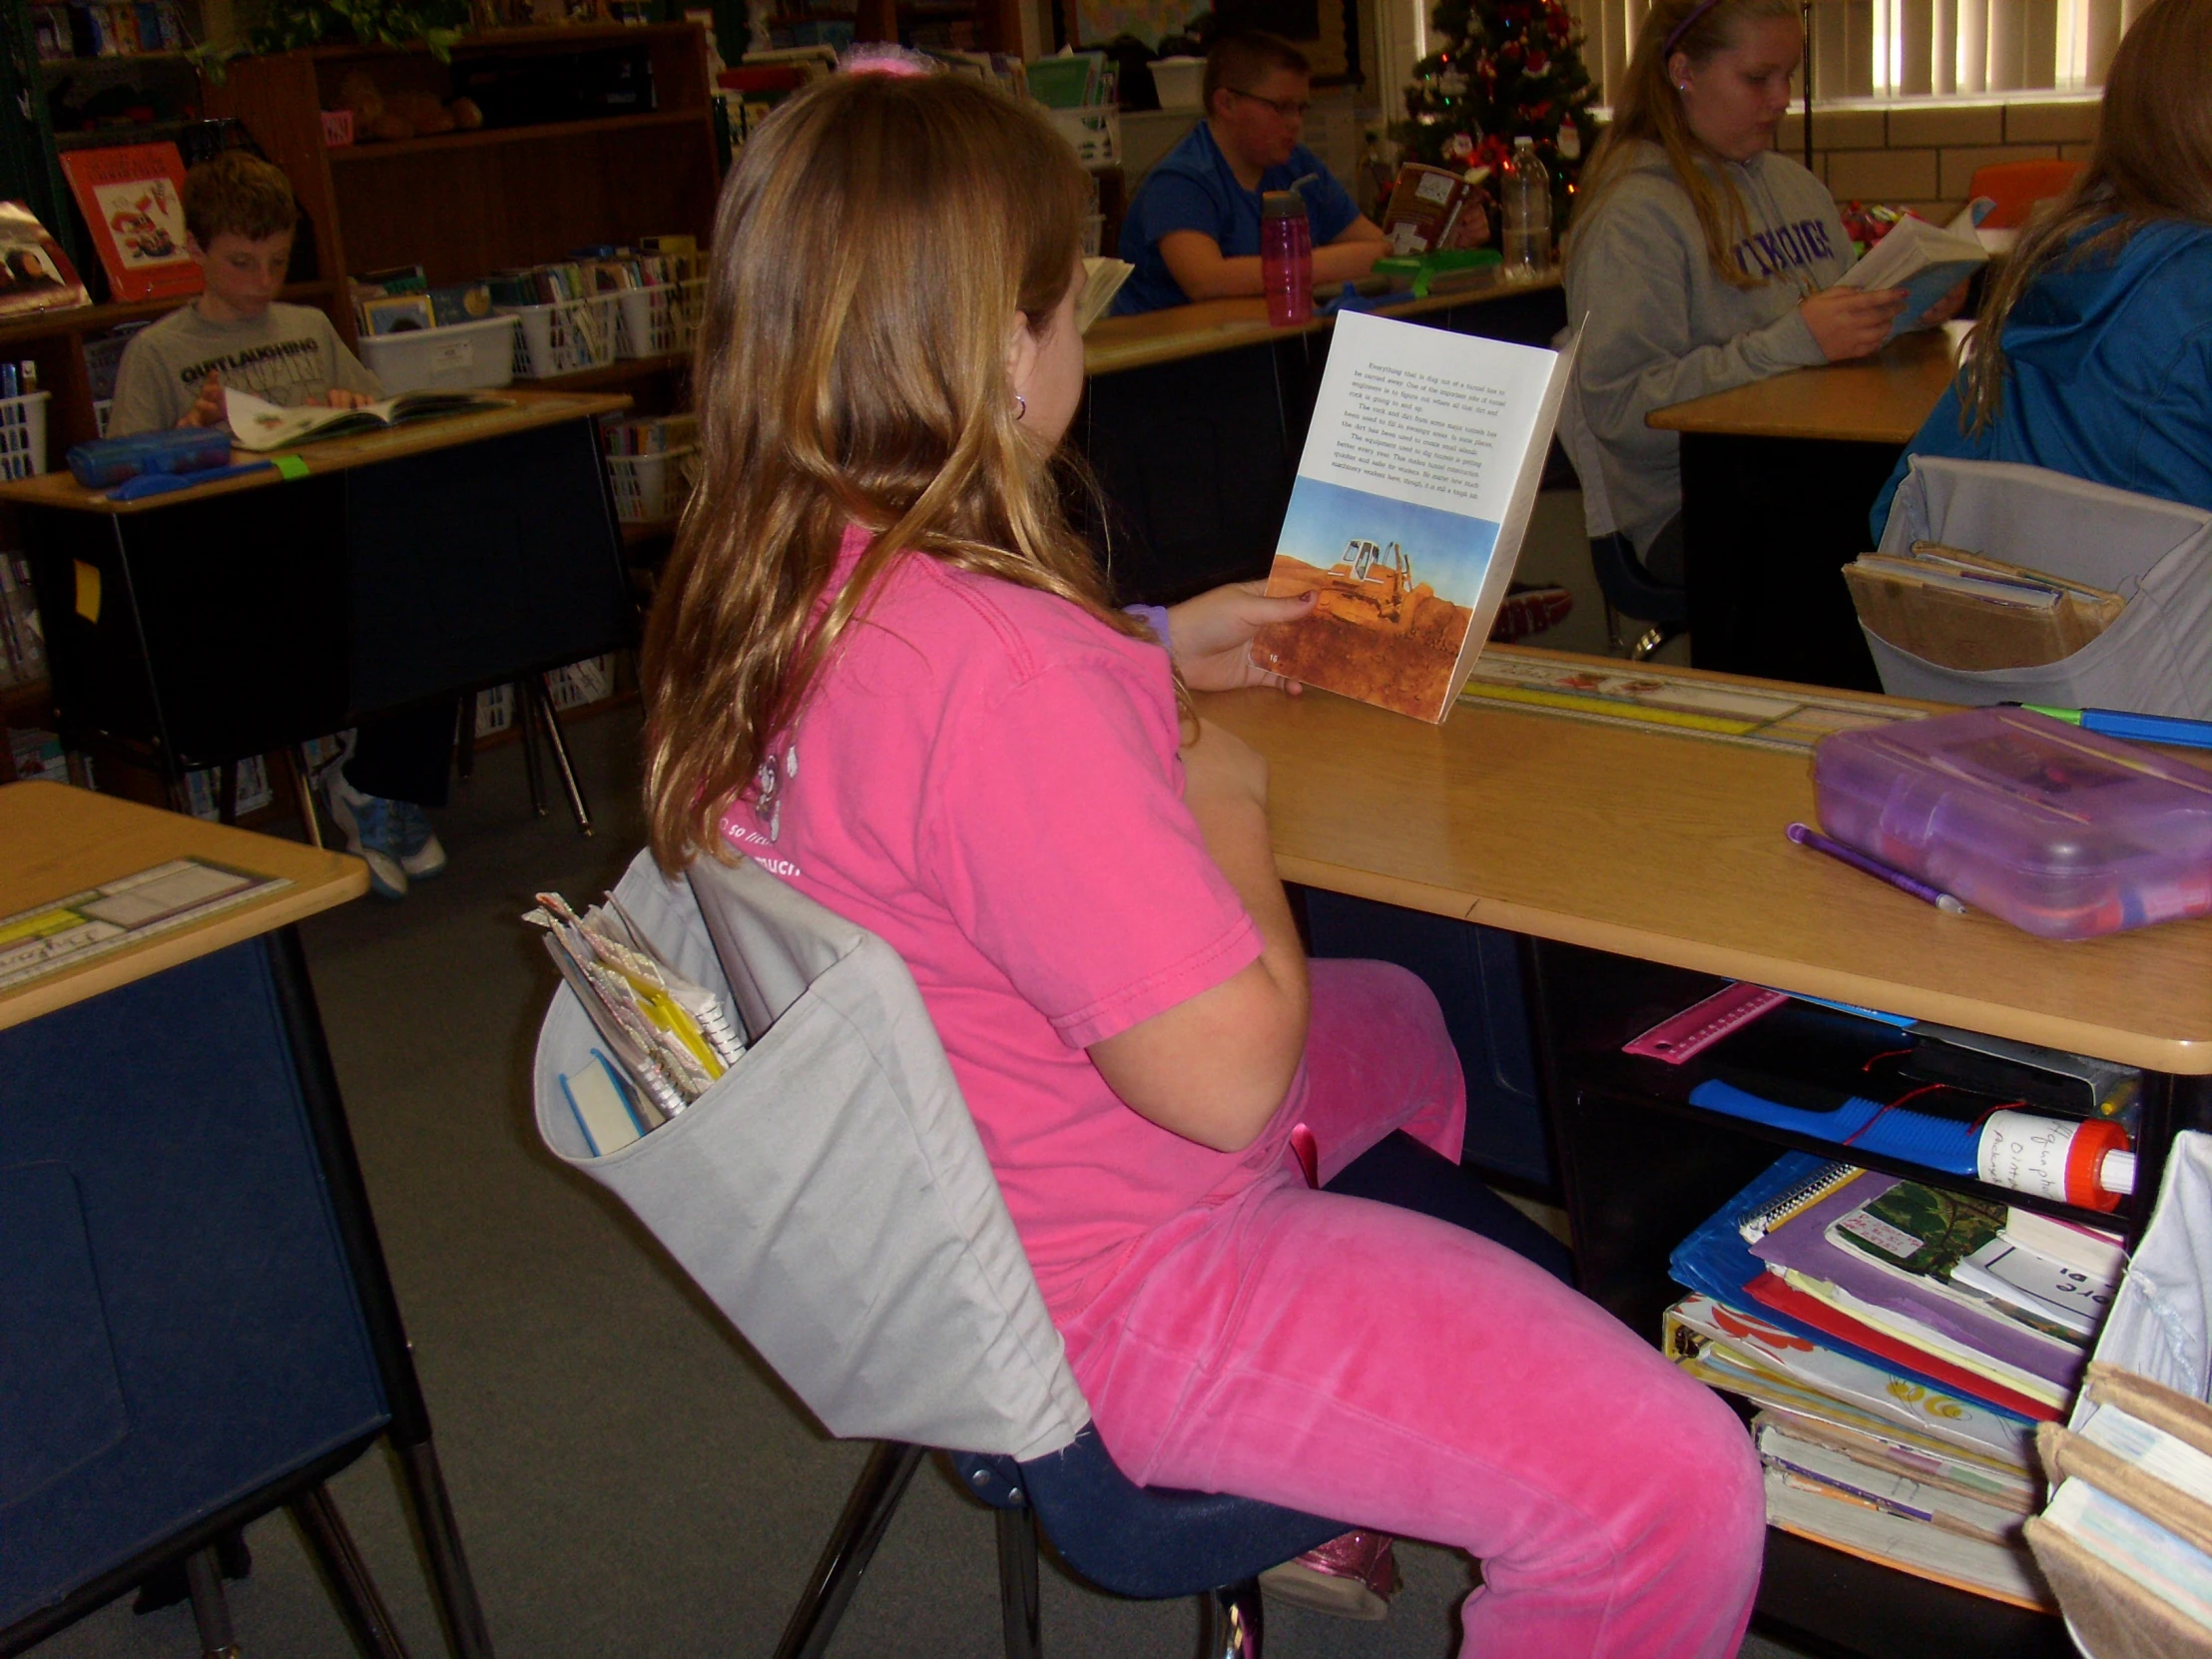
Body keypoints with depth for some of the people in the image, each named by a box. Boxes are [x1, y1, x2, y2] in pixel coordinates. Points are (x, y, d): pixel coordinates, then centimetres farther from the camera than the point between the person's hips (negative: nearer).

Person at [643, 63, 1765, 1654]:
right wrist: (1226, 796, -14)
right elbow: (1229, 1072, -30)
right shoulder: (997, 664, -34)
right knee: (1678, 1492, -15)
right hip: (1101, 1301, -10)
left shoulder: (752, 591, -3)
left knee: (1395, 1014, 33)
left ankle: (1331, 1500, 47)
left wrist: (1153, 661, 11)